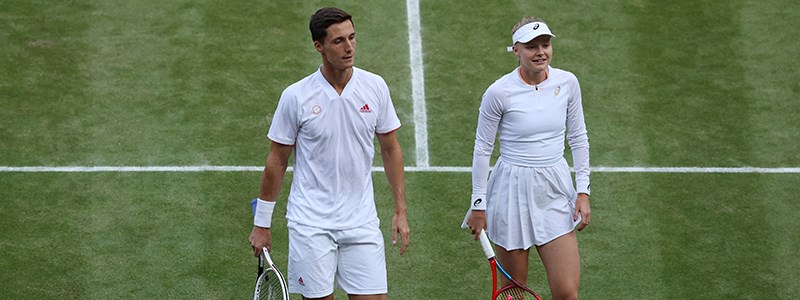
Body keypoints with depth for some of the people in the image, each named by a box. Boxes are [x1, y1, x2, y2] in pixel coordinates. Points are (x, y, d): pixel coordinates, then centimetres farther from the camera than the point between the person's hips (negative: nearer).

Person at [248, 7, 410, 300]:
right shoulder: (295, 96, -7)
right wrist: (261, 224, 4)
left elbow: (391, 149, 8)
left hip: (361, 221, 2)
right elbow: (277, 160, 1)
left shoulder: (375, 87, -1)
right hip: (311, 222, -2)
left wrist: (400, 211, 5)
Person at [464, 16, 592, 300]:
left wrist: (583, 191, 4)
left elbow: (578, 137, 9)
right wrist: (478, 204, -2)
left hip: (555, 191, 3)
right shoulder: (499, 92, -11)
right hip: (512, 191, -3)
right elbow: (482, 148, -3)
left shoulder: (567, 82, -1)